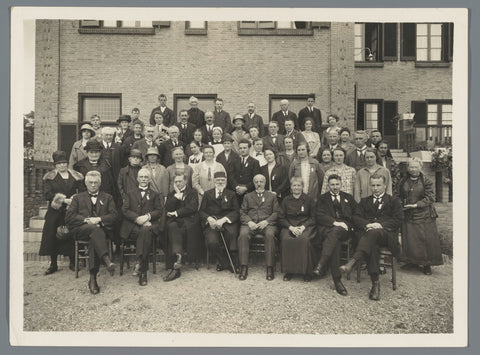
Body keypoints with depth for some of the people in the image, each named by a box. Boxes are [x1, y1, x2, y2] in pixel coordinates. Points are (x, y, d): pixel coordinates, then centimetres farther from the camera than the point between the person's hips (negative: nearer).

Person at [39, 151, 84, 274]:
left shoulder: (75, 176, 11)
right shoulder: (49, 177, 7)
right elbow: (47, 194, -5)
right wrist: (64, 200, -15)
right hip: (55, 212, 0)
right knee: (53, 235, 0)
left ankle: (72, 263, 11)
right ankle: (53, 264, 13)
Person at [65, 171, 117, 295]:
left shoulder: (108, 198, 23)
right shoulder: (78, 198, 24)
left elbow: (114, 215, 8)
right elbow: (69, 216, 8)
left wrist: (99, 219, -9)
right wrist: (86, 220, -8)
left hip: (101, 228, 0)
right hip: (81, 230, 0)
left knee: (94, 239, -35)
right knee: (95, 229, -36)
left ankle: (93, 278, -35)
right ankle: (107, 261, -53)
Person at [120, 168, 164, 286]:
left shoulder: (155, 194, 23)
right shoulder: (130, 193, 24)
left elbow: (159, 211, 9)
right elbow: (124, 210, 8)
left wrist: (148, 216, -13)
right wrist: (137, 218, -11)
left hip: (149, 224, 0)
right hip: (132, 225, 0)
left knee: (145, 231, -37)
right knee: (145, 234, -33)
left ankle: (139, 263, -37)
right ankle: (143, 271, -34)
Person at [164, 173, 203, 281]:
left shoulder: (192, 193, 14)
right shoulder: (171, 194, 24)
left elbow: (192, 208, -3)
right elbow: (167, 208, 6)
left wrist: (176, 213, -5)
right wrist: (177, 195, -1)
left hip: (189, 220, -3)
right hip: (175, 221, 3)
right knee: (172, 227, -33)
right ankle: (178, 255, -43)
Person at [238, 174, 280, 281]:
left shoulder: (272, 196, 21)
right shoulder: (248, 196, 23)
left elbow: (276, 212, 9)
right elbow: (242, 212, 12)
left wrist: (266, 221, -9)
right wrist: (249, 222, -8)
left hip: (267, 223, -1)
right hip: (250, 223, 1)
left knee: (270, 235, -34)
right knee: (243, 234, -31)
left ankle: (270, 268, -29)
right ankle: (244, 267, -27)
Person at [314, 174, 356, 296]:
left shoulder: (348, 197, 26)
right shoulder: (322, 198, 19)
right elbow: (319, 215, 3)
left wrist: (342, 224, -2)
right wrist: (335, 222, -13)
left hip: (344, 228, 1)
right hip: (327, 228, -1)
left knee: (335, 232, -36)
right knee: (335, 241, -34)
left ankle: (321, 265, -44)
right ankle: (337, 280, -35)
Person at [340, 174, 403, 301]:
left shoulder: (394, 201, 20)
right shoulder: (364, 201, 27)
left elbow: (398, 220, 5)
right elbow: (356, 218, 12)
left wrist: (380, 225, -11)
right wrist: (367, 224, -10)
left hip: (386, 234, -2)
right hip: (367, 232, 2)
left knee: (374, 232, -39)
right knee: (371, 245, -35)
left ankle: (352, 261, -53)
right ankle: (375, 283, -33)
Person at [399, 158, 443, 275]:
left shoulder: (427, 181, -4)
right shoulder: (403, 182, 9)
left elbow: (430, 198, -9)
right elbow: (400, 197, 18)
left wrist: (416, 205, -16)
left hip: (424, 216, -3)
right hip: (408, 216, 4)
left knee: (426, 239, 0)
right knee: (409, 239, 6)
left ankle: (427, 264, 13)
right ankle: (412, 261, 21)